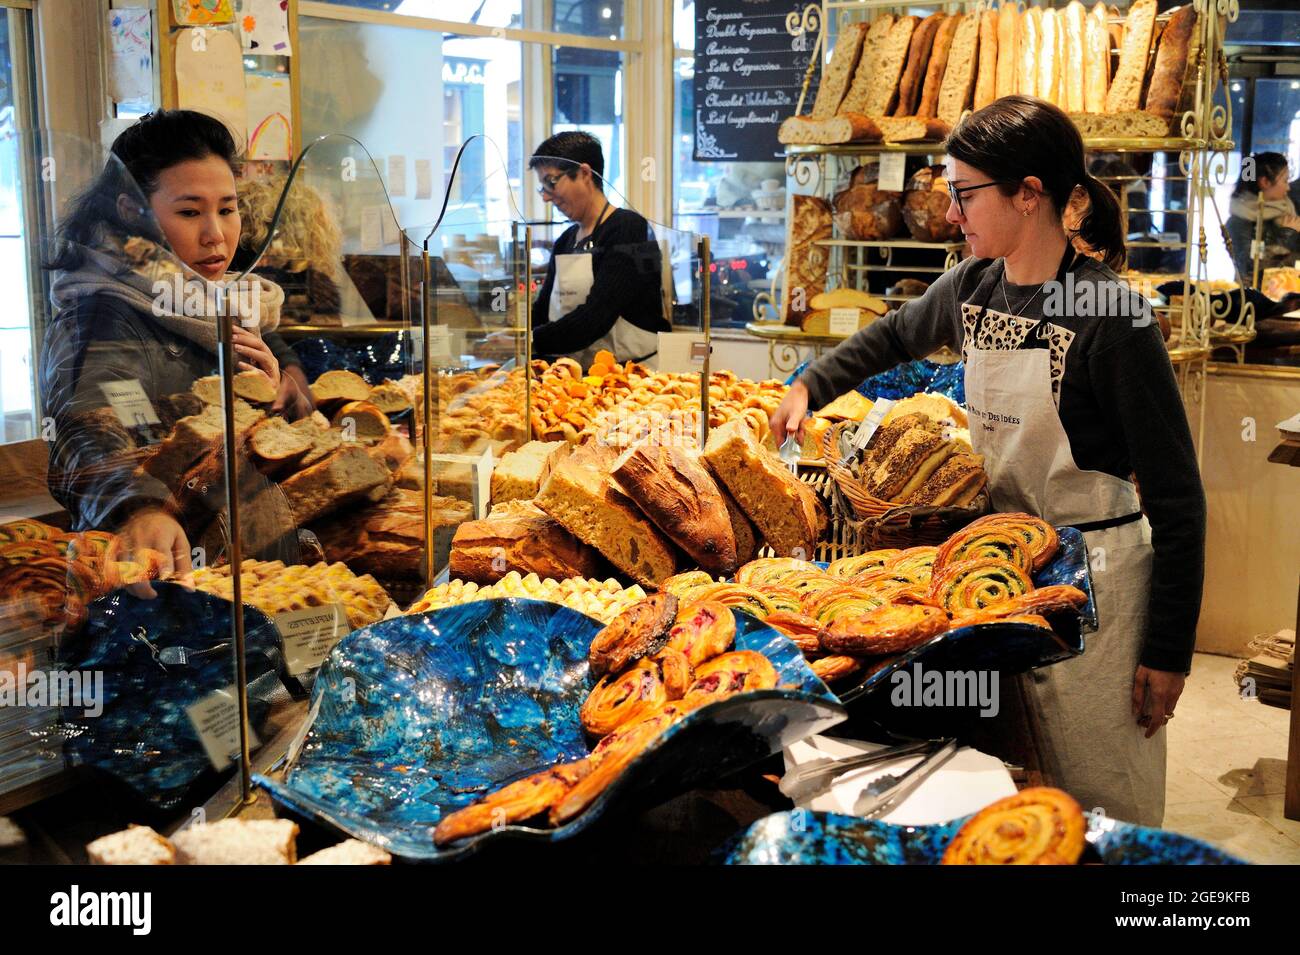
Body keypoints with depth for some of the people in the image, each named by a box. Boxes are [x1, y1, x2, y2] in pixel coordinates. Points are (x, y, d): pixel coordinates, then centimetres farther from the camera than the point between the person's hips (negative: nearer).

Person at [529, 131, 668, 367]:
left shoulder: (629, 229, -7)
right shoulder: (565, 241, 17)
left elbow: (596, 318, -17)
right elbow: (542, 313, 17)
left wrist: (529, 340, -20)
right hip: (577, 375, 7)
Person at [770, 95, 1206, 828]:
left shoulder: (1111, 318, -20)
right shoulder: (971, 287, 0)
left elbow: (1177, 495, -17)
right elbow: (895, 337, 25)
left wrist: (1169, 651, -15)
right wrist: (810, 387, 13)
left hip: (1093, 574, -6)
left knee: (1103, 803, 7)